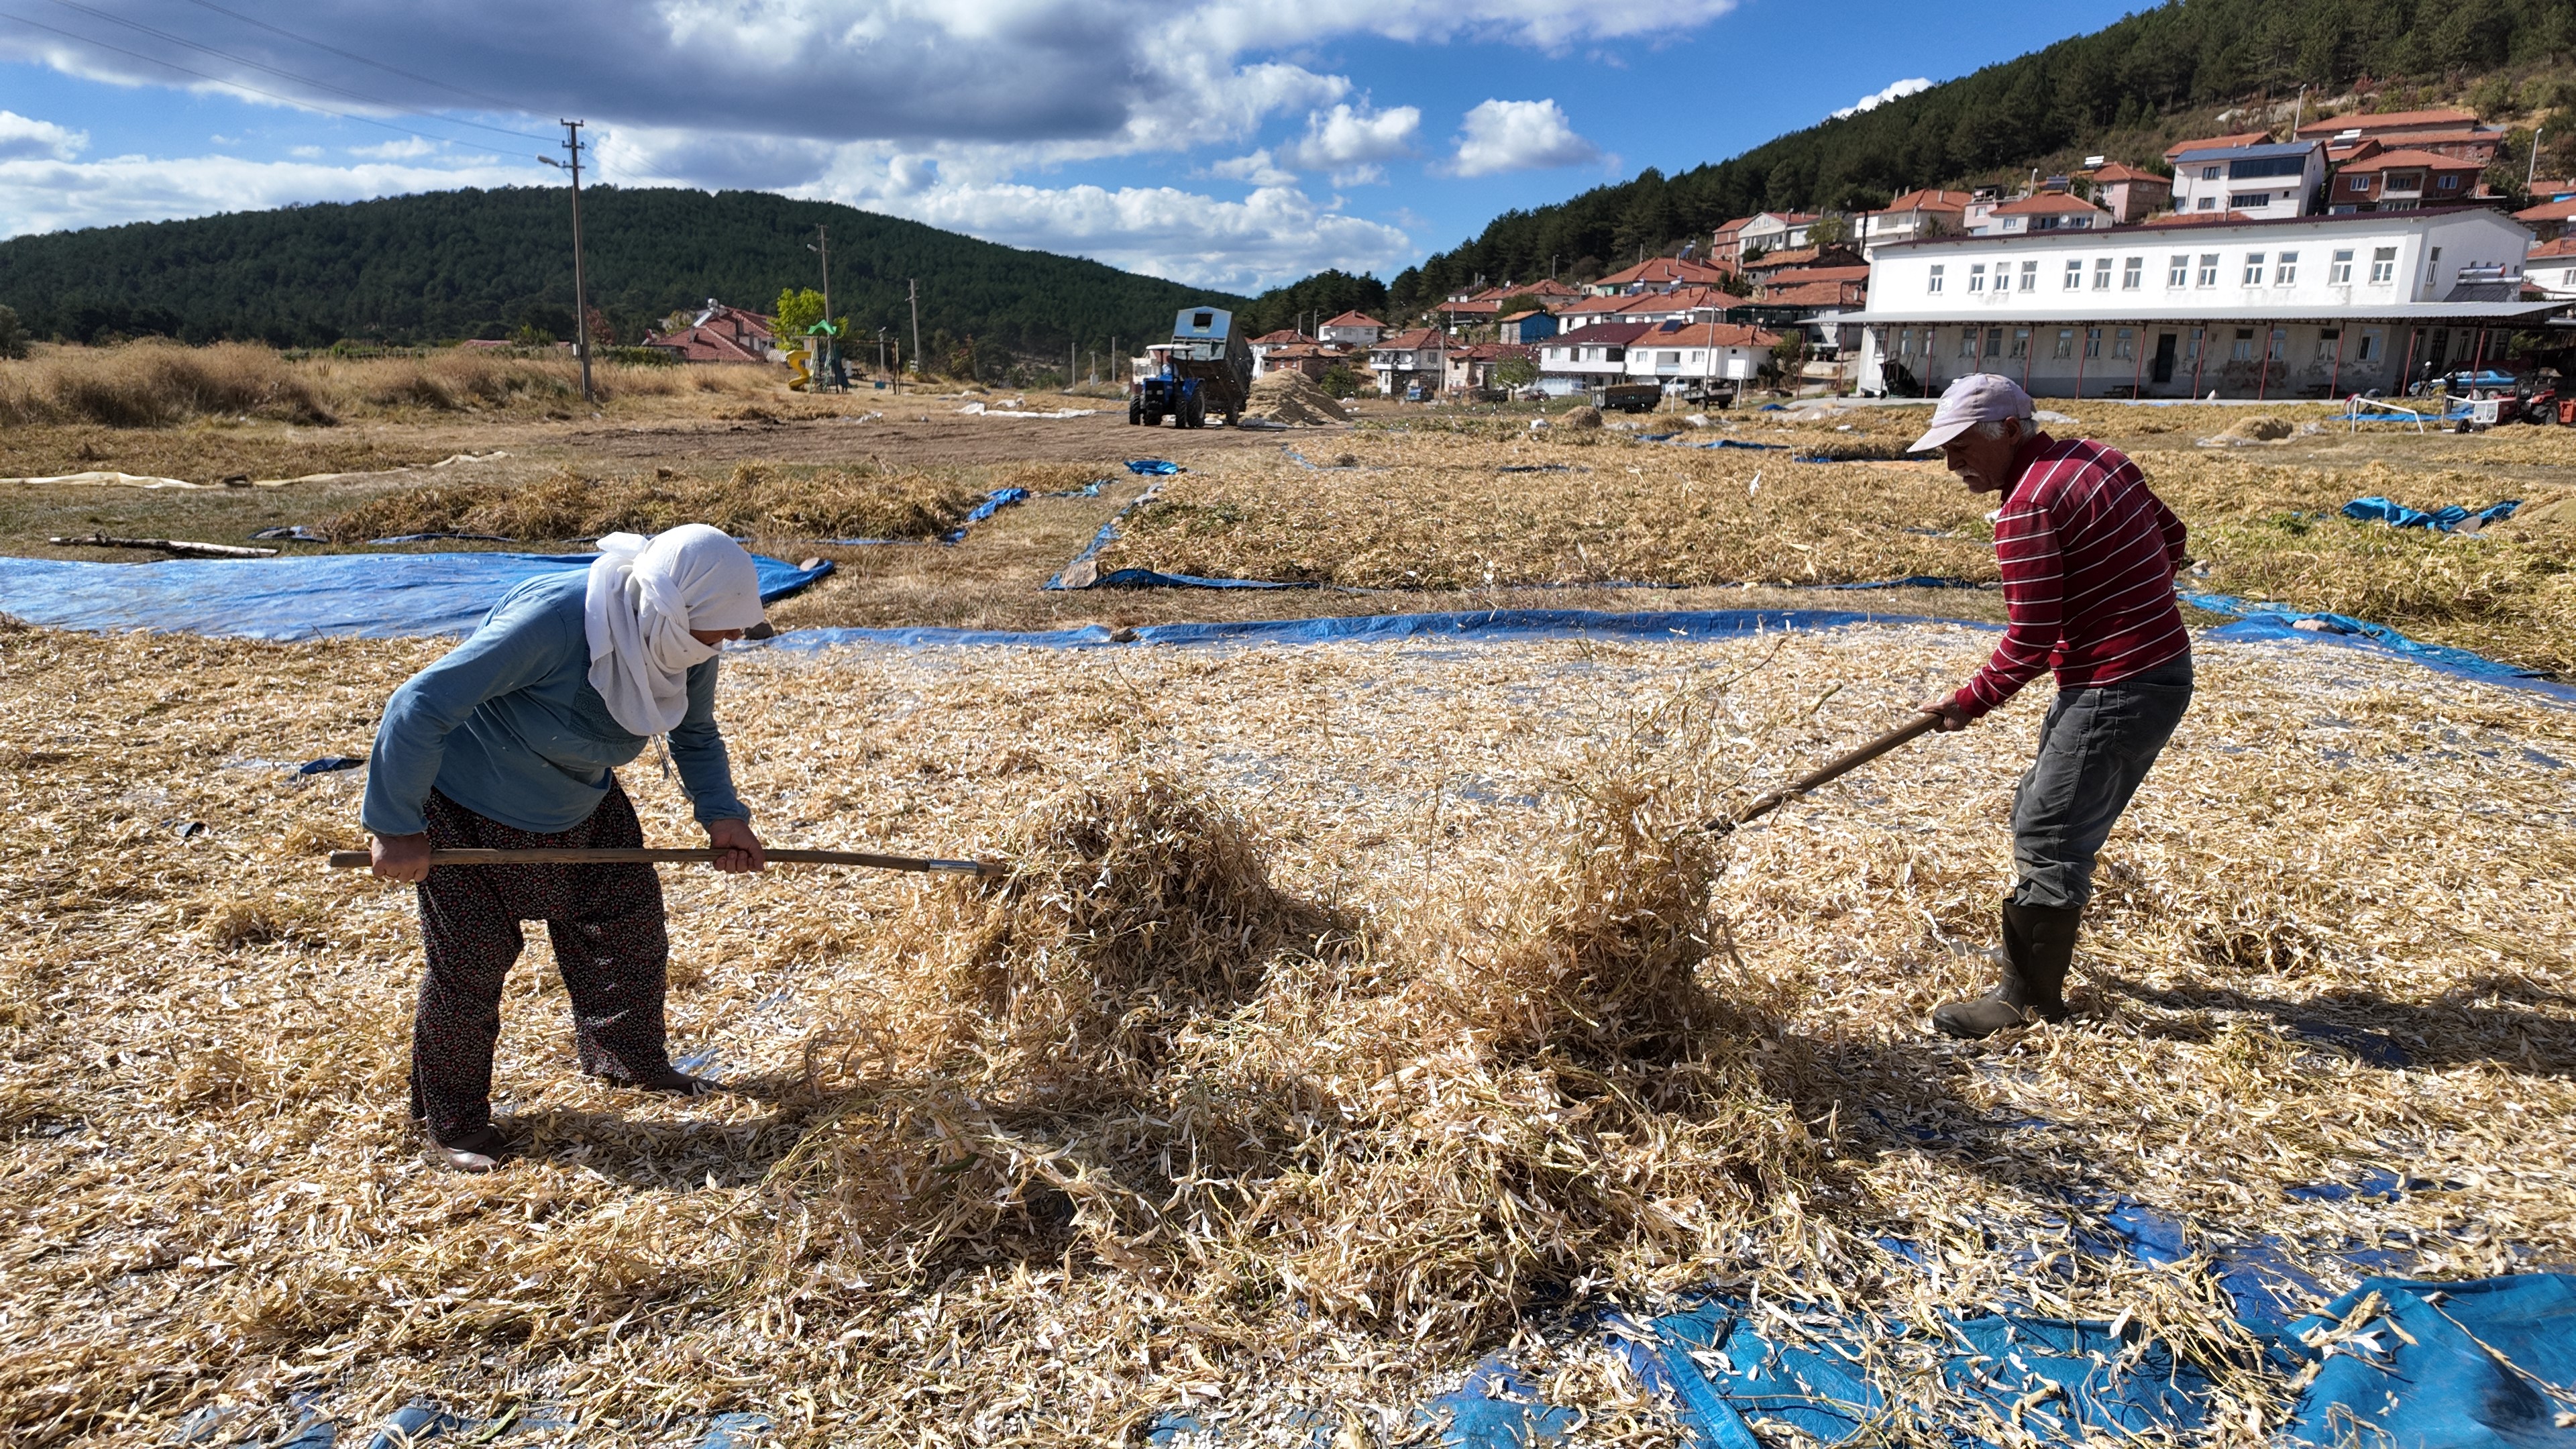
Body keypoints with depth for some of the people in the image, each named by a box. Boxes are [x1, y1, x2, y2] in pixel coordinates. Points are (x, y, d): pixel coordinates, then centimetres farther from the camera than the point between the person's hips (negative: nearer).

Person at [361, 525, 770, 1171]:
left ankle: (630, 1060, 34)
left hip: (581, 804, 7)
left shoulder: (687, 648, -18)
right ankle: (452, 1117, 24)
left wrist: (722, 813, -14)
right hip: (468, 810, -6)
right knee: (471, 963, 2)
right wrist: (398, 828, -27)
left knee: (631, 924, 11)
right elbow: (419, 707, -34)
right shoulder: (552, 620, -40)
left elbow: (695, 734, 2)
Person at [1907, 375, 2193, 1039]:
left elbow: (2029, 646, -20)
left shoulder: (2026, 511, -20)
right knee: (2041, 817, 19)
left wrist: (1969, 704, -7)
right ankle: (2041, 955, 33)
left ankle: (2028, 1000, 8)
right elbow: (2172, 539, 19)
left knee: (2047, 841, -2)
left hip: (2116, 694, -10)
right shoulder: (2099, 457, 7)